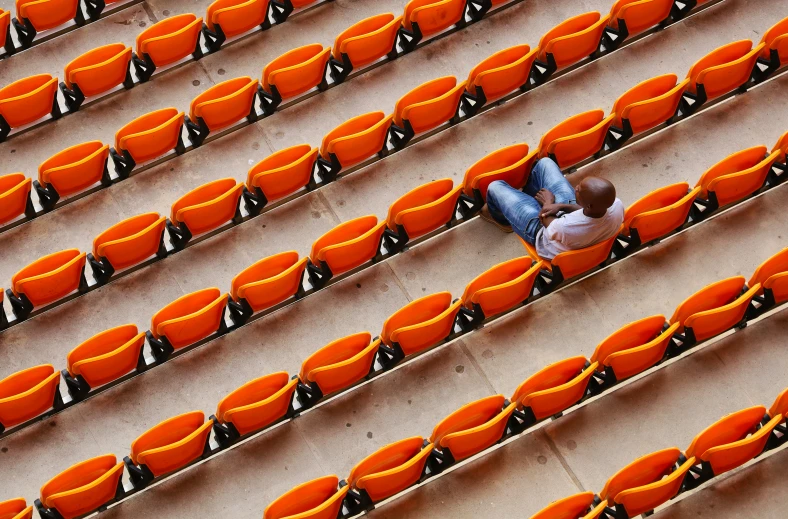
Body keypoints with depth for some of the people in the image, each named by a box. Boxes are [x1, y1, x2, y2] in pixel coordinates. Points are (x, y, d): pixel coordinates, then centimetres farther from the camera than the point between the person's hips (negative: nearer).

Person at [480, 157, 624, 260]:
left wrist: (548, 203, -4)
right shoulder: (617, 206, -34)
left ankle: (503, 220, 48)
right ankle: (528, 198, 50)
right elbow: (589, 212, -9)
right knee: (544, 162, 19)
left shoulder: (567, 228, -48)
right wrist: (562, 206, -19)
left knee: (495, 187, 11)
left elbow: (549, 227, -21)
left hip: (542, 230, -5)